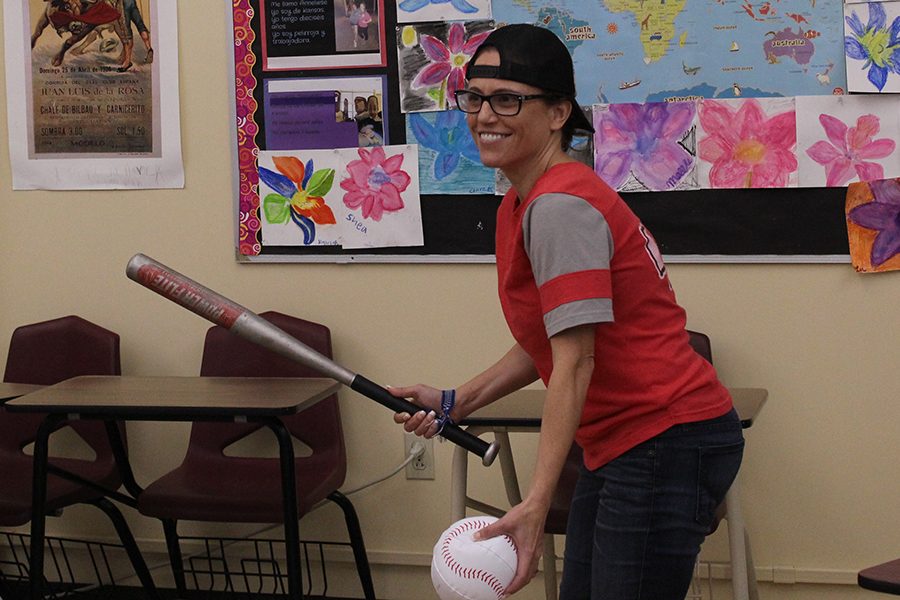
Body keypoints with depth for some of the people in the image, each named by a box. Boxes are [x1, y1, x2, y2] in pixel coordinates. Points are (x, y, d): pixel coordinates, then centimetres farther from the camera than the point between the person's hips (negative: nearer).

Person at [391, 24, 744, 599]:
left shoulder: (560, 207, -20)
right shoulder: (520, 206, 10)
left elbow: (575, 363, -25)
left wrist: (535, 505, -28)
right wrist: (455, 402, 10)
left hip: (668, 443, -10)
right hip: (623, 446, 10)